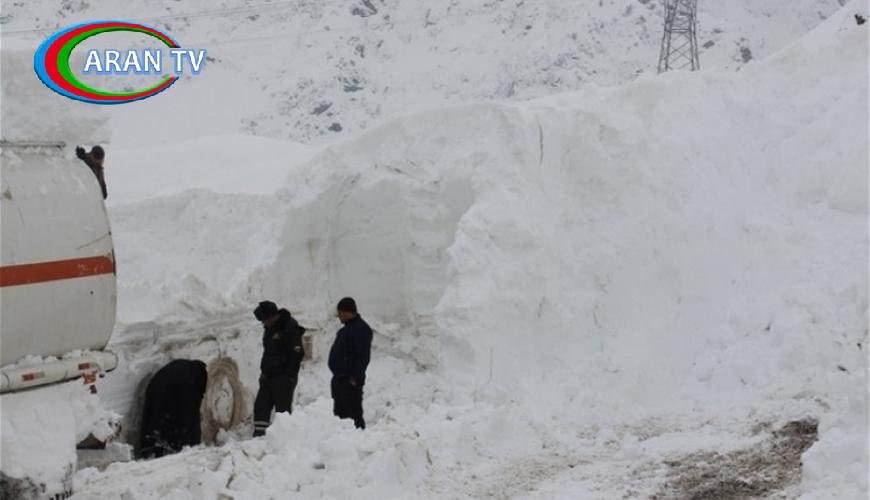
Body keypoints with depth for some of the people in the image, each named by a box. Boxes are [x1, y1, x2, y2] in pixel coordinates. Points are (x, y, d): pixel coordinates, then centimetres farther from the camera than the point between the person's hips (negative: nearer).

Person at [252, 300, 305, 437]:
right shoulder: (270, 329, 14)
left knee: (282, 408, -6)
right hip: (268, 377, 9)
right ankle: (259, 434, 7)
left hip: (284, 378, -9)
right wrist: (264, 371, 15)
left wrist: (289, 375, -18)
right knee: (260, 406, 4)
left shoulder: (290, 329, -15)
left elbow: (297, 353, -18)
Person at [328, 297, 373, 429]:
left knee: (354, 413, -9)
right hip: (339, 378, 10)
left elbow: (363, 356, -20)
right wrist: (337, 376, 20)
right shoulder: (347, 328, 18)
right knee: (339, 412, 14)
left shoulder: (361, 329, -13)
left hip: (351, 380, -10)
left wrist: (355, 377, -23)